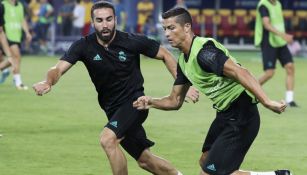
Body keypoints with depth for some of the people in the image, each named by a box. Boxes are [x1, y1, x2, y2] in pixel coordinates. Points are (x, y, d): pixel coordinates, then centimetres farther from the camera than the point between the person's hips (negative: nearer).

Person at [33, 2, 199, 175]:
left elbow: (165, 55, -2)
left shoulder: (133, 41, -15)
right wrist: (48, 82, -44)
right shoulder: (84, 46, -10)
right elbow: (59, 68, -21)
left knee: (108, 139, -27)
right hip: (112, 109, 4)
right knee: (145, 160, 12)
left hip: (134, 102, -4)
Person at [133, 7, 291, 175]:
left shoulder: (203, 51, -21)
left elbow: (240, 73, -33)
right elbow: (175, 100, 17)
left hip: (240, 116, -10)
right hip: (224, 115, 10)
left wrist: (266, 101, -42)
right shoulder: (183, 61, 10)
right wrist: (151, 102, -3)